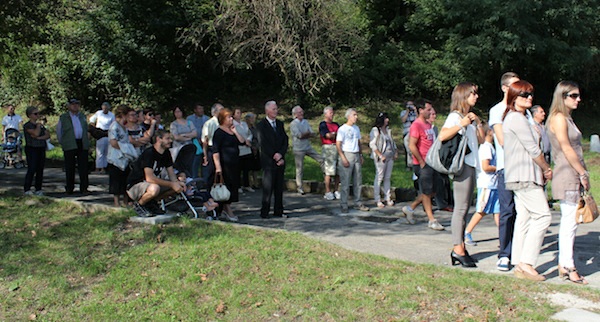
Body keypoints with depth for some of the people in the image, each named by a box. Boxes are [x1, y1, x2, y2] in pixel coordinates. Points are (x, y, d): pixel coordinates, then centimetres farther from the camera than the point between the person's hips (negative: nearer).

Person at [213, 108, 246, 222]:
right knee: (227, 186, -5)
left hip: (235, 164, 8)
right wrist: (218, 166, -23)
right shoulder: (219, 132, -9)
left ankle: (226, 208, 21)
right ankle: (227, 209, 5)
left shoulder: (232, 130, 14)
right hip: (225, 164, -8)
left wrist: (235, 132, -4)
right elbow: (215, 151, -16)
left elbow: (242, 142, 7)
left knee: (234, 186, 10)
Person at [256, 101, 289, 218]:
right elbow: (262, 144, -10)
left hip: (280, 160, 5)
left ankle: (278, 211, 15)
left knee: (279, 187, 8)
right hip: (268, 161, -5)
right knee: (268, 187, -4)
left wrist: (281, 155, -6)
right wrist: (274, 155, -13)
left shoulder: (280, 124, 14)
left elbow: (285, 140, 9)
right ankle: (264, 212, 4)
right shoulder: (261, 125, -4)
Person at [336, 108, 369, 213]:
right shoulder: (342, 129, -8)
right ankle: (344, 205, 0)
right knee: (345, 182, -5)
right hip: (347, 155, -7)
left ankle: (357, 203, 18)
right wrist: (343, 158, -18)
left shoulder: (356, 128, 14)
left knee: (358, 181, 10)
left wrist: (361, 155, 14)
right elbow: (338, 145, -12)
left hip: (356, 156, 7)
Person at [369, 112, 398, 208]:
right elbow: (372, 144, -12)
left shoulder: (388, 130, 15)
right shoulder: (375, 130, -6)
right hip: (381, 158, -7)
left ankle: (388, 198, 14)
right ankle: (378, 200, -2)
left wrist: (395, 152, 10)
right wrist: (380, 155, -15)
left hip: (390, 157, 7)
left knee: (388, 178, 9)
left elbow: (392, 142, 23)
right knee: (379, 178, -5)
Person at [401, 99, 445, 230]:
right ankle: (432, 220, 8)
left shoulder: (428, 125, 15)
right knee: (426, 191, -1)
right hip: (422, 164, -9)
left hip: (431, 163, 9)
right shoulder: (416, 125, -13)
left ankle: (410, 208, 24)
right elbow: (412, 146, -19)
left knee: (433, 190, 13)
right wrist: (422, 162, -17)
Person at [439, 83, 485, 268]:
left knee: (464, 208, 9)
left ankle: (460, 248, 13)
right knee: (460, 208, -10)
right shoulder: (455, 116, -6)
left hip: (471, 166, 9)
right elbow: (442, 136, -22)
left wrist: (478, 123, 7)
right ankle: (458, 250, -8)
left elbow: (481, 140, 19)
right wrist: (462, 124, -24)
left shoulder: (470, 117, 21)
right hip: (462, 165, -9)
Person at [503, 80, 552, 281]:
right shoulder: (516, 118, -12)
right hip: (523, 176, -10)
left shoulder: (520, 117, 21)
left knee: (524, 218, 8)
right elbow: (533, 149, -13)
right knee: (542, 215, -11)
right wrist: (547, 168, 0)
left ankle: (519, 265, 10)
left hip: (521, 176, 10)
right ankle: (526, 264, -12)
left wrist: (542, 170, 10)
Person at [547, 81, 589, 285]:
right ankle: (569, 268, -3)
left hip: (573, 177, 10)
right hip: (567, 176, -10)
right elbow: (566, 149, -15)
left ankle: (563, 265, 16)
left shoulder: (567, 118, 18)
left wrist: (582, 175, 12)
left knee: (569, 222, 11)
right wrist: (583, 173, -11)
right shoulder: (558, 118, -10)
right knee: (570, 222, -8)